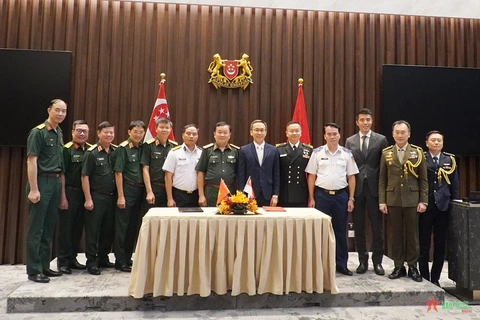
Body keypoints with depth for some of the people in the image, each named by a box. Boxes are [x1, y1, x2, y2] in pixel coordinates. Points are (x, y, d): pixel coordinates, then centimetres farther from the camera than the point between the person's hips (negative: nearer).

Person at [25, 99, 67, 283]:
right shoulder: (38, 132, -9)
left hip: (56, 182, 8)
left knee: (49, 227, 12)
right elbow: (31, 161, -14)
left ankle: (44, 266, 22)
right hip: (42, 181, -8)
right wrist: (33, 189, -19)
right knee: (36, 228, -1)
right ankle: (33, 270, 7)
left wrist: (61, 185, 12)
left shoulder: (60, 134, 14)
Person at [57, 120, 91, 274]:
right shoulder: (67, 149, -6)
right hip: (69, 192, -5)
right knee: (65, 227, 1)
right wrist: (63, 197, -14)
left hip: (84, 194, 5)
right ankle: (62, 260, 13)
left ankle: (72, 258, 24)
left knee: (78, 228, 12)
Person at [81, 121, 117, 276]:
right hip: (96, 197, -5)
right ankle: (91, 262, 12)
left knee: (108, 230, 12)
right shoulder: (91, 153, -6)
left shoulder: (116, 151, 8)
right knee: (93, 230, 1)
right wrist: (88, 199, -12)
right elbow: (85, 177, -8)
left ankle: (103, 258, 26)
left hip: (111, 197, 5)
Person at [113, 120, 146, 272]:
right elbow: (118, 173, -9)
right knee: (122, 226, 2)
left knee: (133, 226, 12)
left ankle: (128, 258, 24)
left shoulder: (142, 148, 11)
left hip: (139, 191, 6)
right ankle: (120, 261, 11)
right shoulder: (123, 148, -6)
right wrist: (120, 196, -13)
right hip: (126, 190, -6)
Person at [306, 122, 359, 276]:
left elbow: (351, 177, 5)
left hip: (341, 195, 1)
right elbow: (311, 176, 1)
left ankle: (341, 264, 22)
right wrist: (311, 198, -3)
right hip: (321, 194, -1)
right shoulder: (317, 152, -1)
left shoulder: (347, 153, 3)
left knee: (340, 231, 9)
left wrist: (351, 198, 1)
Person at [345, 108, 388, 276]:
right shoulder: (350, 141, 8)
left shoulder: (381, 139, 3)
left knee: (377, 226, 5)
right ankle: (363, 260, 21)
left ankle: (377, 261, 19)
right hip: (357, 188, 2)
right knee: (359, 226, 8)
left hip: (374, 187, -1)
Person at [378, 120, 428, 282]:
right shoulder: (386, 153, 5)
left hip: (412, 200, -1)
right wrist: (382, 201, -1)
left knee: (412, 234, 6)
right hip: (392, 200, 1)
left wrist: (423, 201, -3)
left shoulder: (418, 152, 3)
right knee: (395, 234, 6)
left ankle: (413, 266, 18)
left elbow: (423, 179, 3)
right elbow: (382, 179, 4)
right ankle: (398, 266, 17)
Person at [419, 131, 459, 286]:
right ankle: (424, 278, 17)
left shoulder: (450, 160, 8)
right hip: (425, 207, -2)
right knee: (423, 245, 4)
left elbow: (454, 184, 8)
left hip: (443, 207, 2)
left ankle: (435, 278, 21)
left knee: (440, 245, 9)